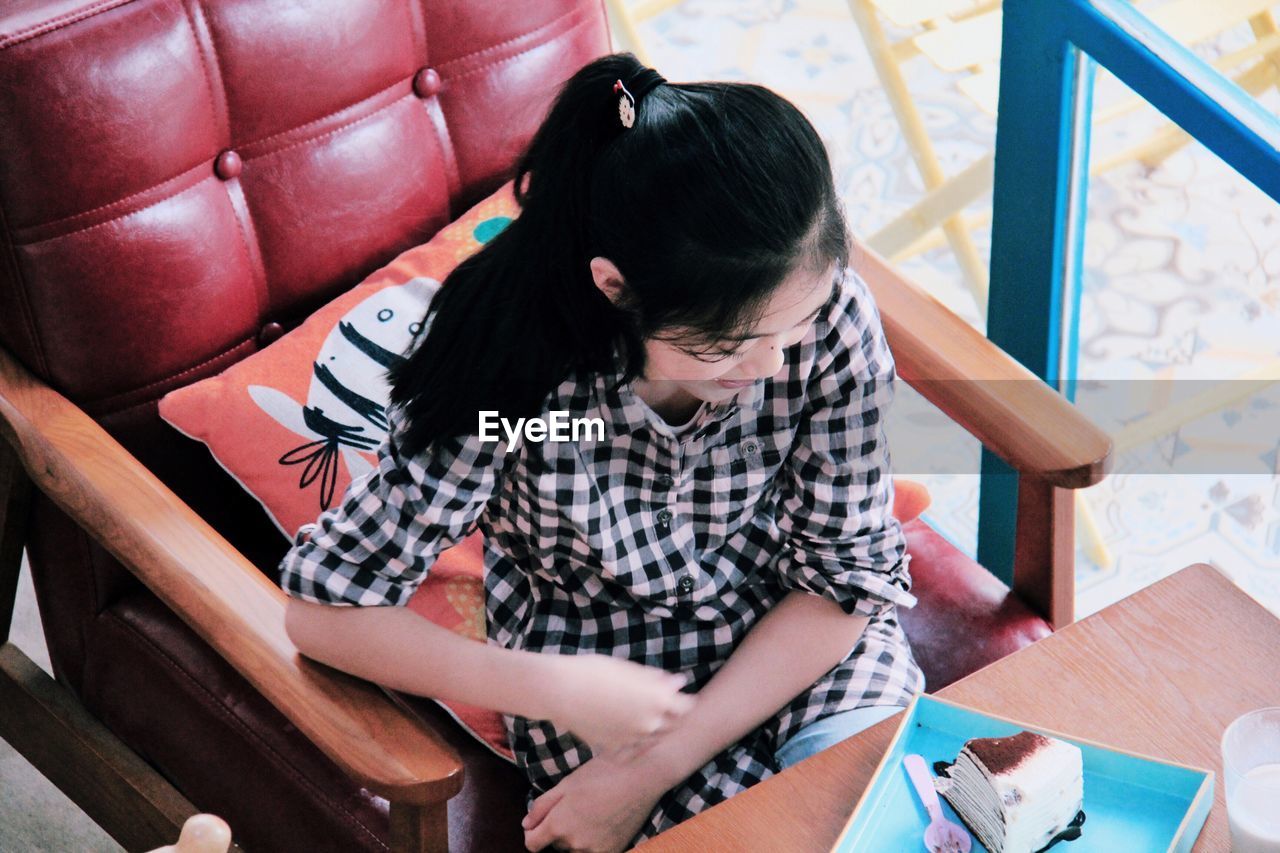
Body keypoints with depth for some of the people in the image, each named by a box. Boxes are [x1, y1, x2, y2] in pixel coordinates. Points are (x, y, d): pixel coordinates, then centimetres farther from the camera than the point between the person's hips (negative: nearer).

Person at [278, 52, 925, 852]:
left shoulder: (830, 313, -22)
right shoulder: (513, 366, -28)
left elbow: (847, 575, -12)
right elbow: (323, 611, -20)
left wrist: (653, 768, -18)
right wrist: (560, 691, -25)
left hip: (805, 644, 3)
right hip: (599, 674, -2)